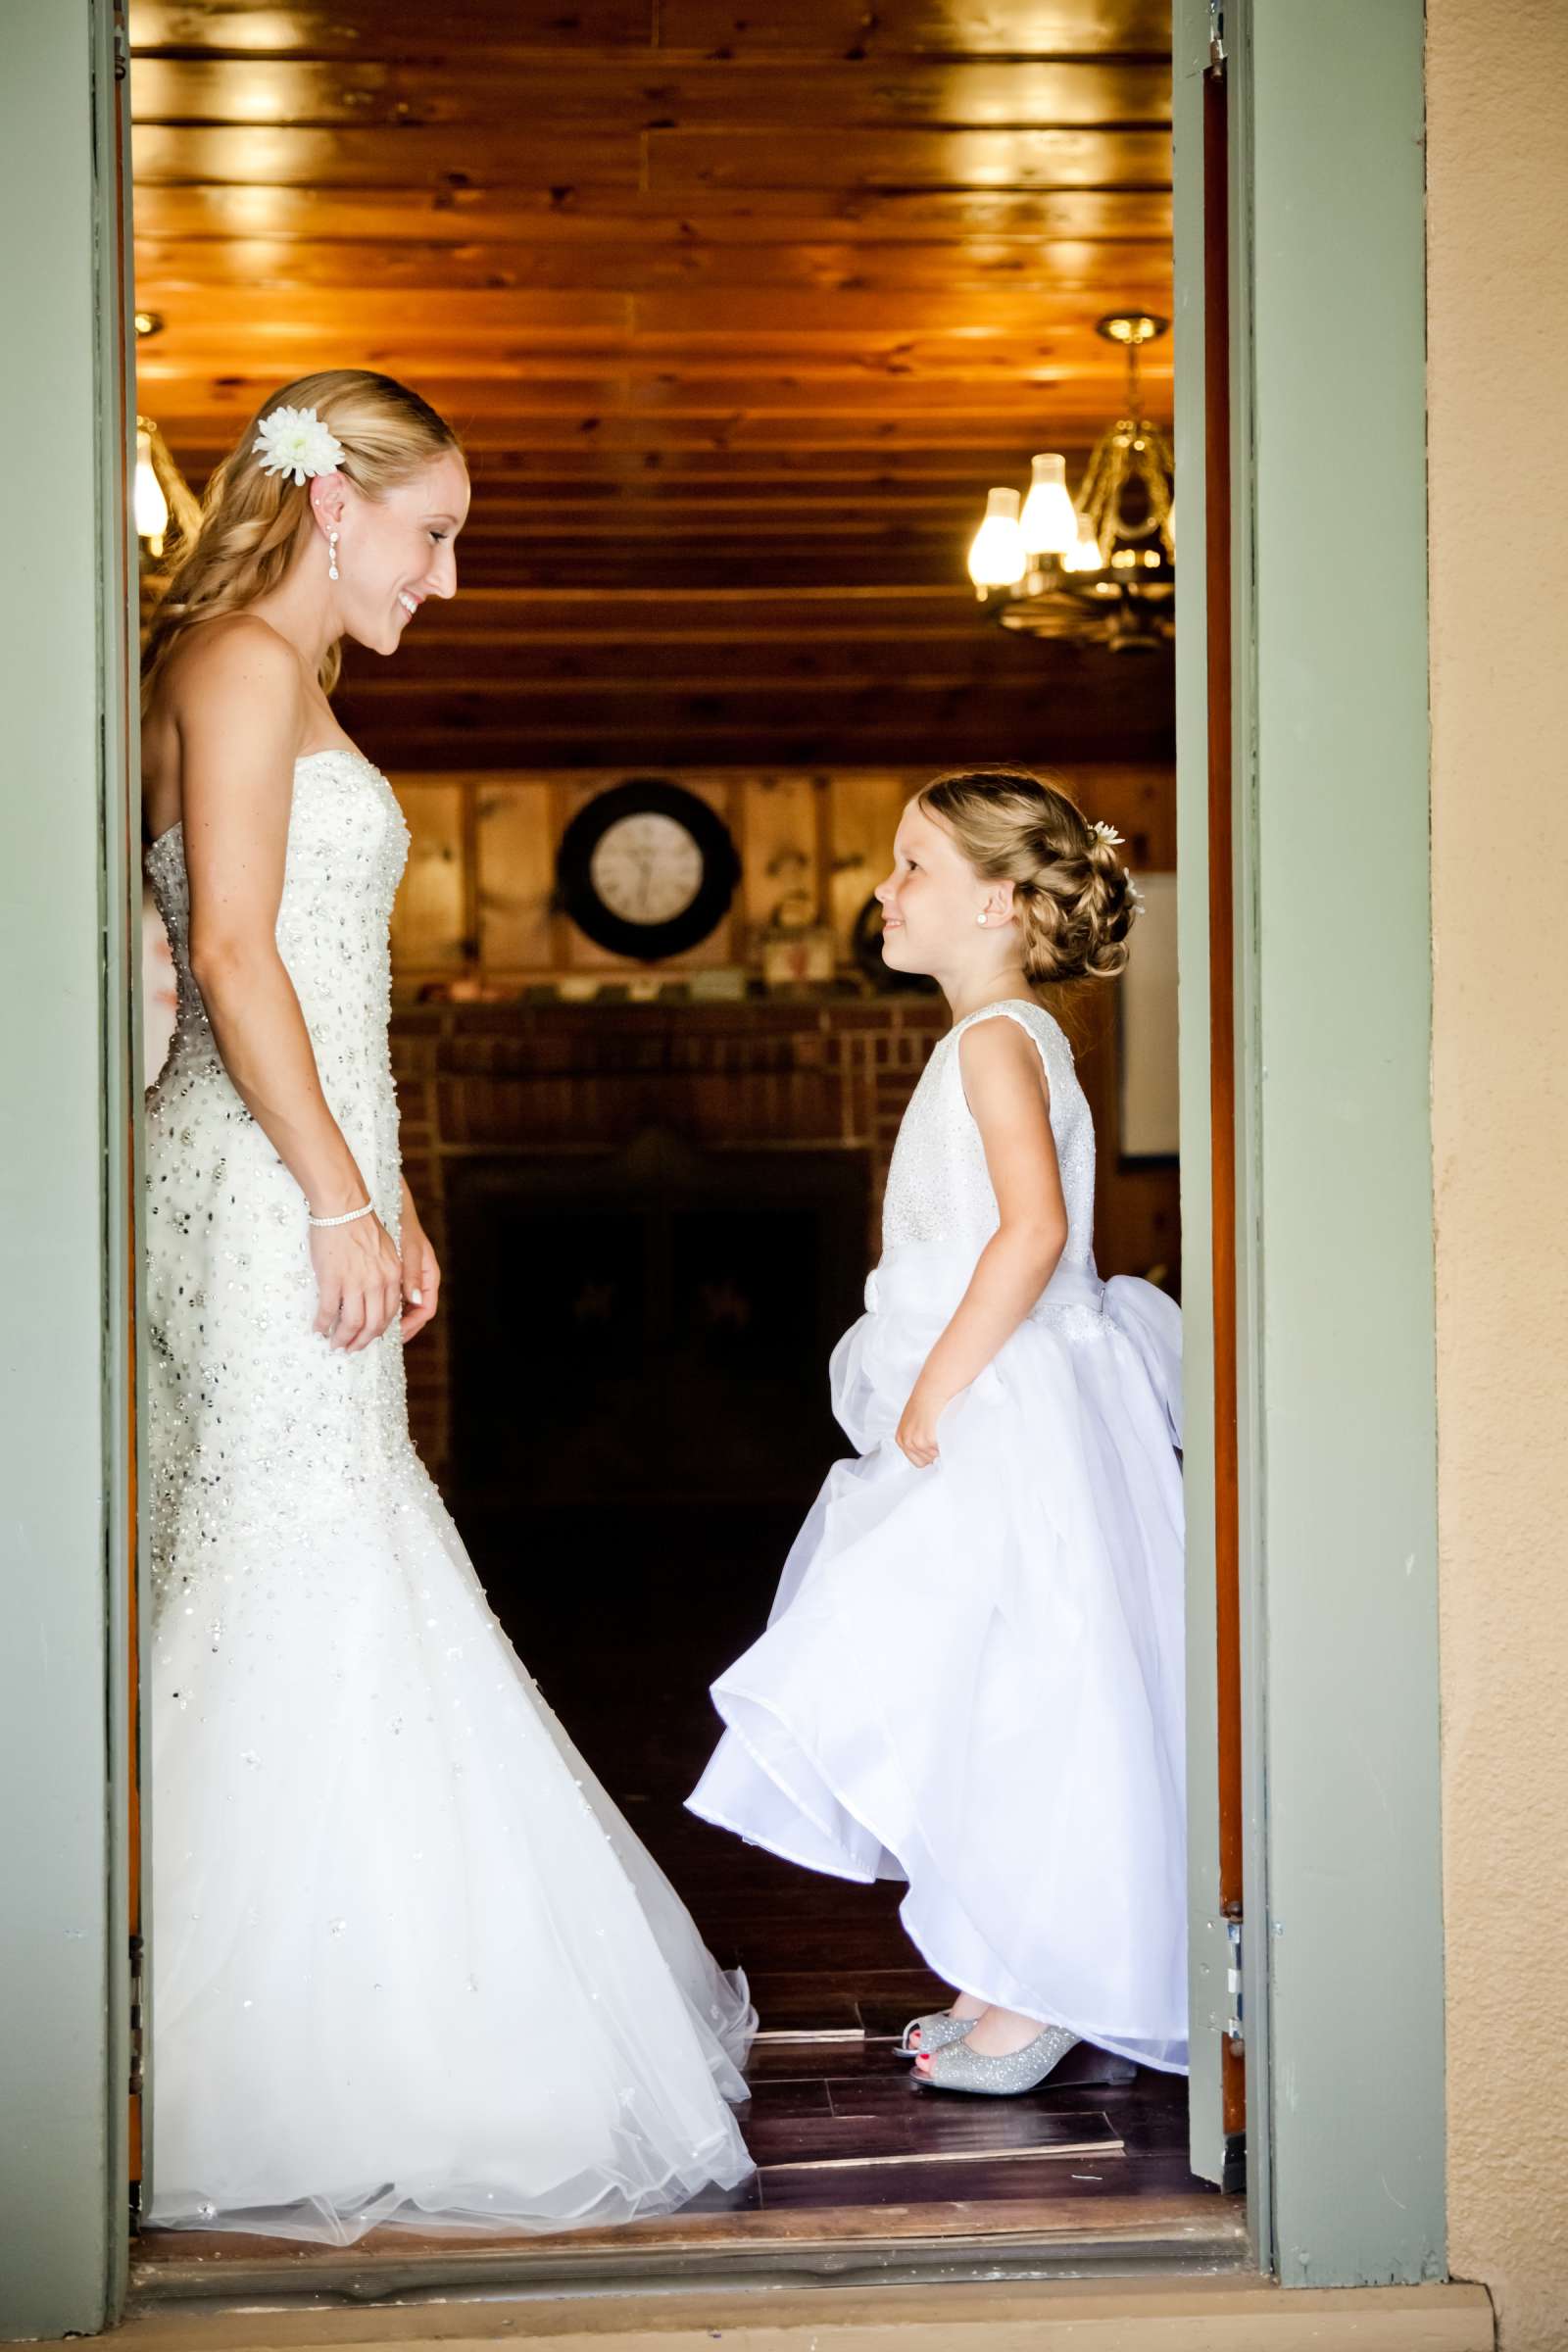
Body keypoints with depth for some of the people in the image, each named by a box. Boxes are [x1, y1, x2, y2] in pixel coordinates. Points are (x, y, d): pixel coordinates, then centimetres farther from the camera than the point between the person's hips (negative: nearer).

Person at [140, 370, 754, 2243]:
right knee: (302, 1604, -7)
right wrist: (342, 1204, -17)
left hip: (305, 1187, 10)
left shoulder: (289, 682, 22)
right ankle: (283, 2097, 0)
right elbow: (235, 956, -17)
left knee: (313, 1608, 10)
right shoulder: (241, 659, -8)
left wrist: (382, 1205, 18)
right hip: (265, 1194, -10)